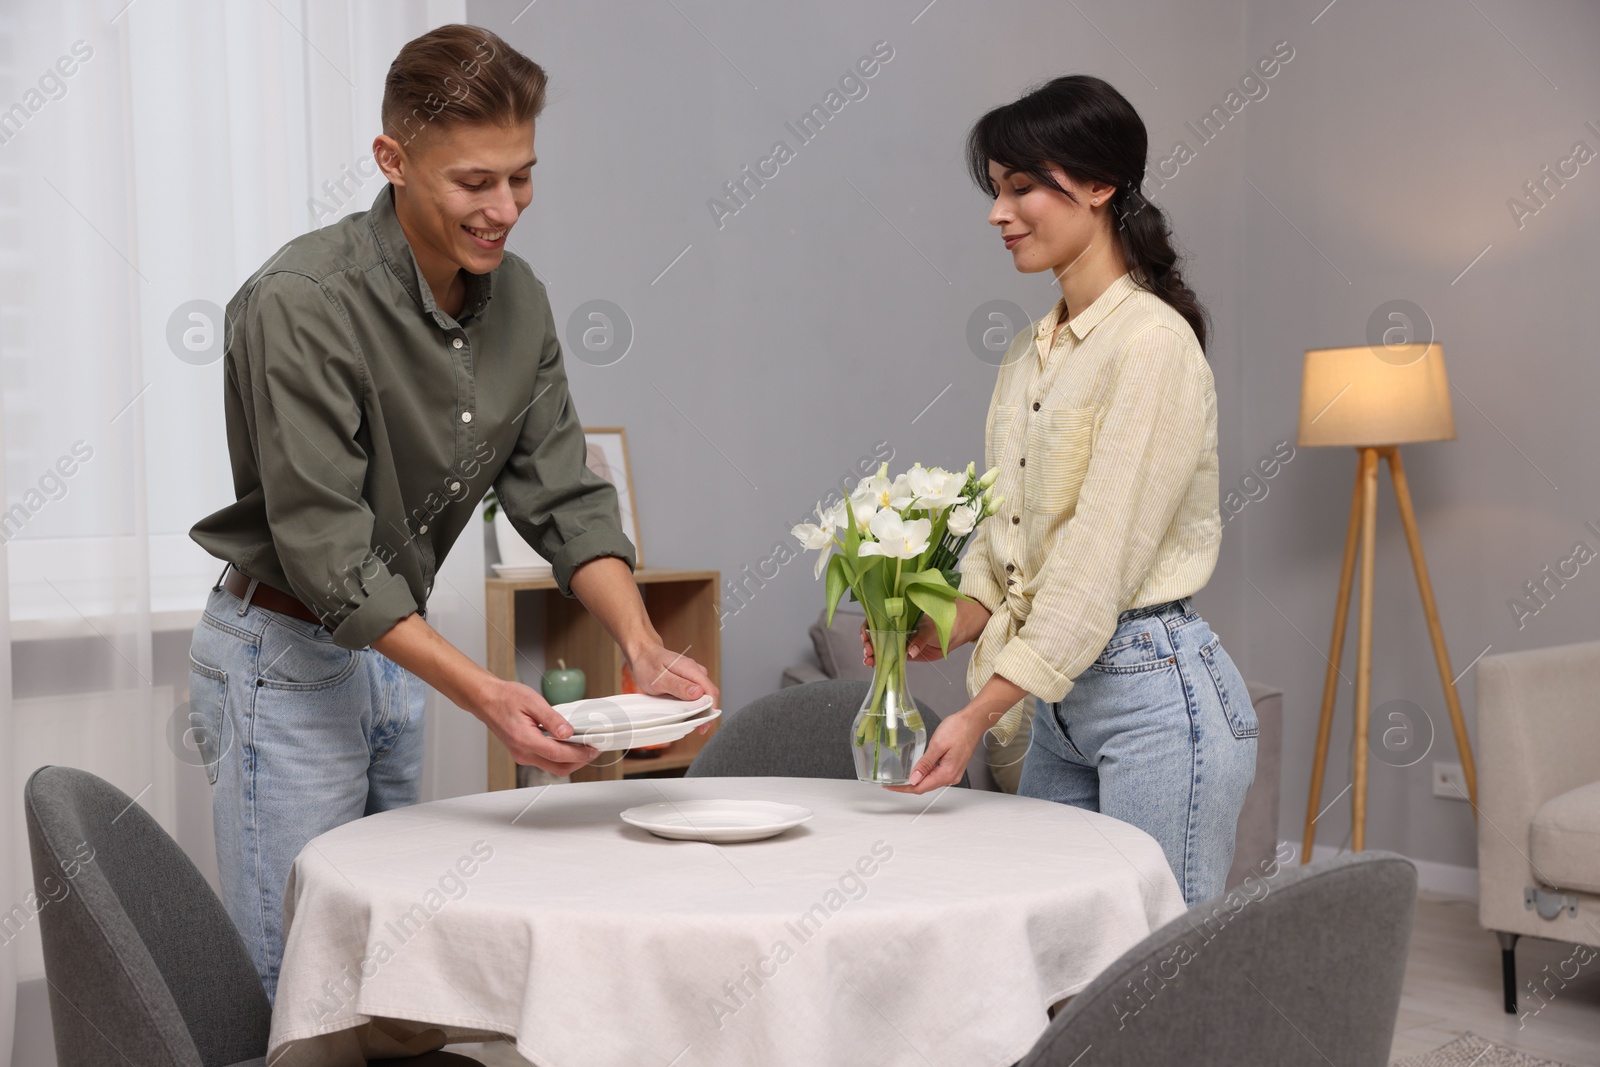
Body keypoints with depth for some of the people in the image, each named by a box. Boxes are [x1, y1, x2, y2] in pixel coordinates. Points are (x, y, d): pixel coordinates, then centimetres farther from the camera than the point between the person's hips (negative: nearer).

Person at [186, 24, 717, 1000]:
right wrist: (483, 693, -34)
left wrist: (644, 649, -16)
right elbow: (326, 553, -26)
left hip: (398, 652, 7)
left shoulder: (517, 298, -1)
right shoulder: (302, 304, -24)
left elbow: (564, 497, -1)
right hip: (286, 655, -7)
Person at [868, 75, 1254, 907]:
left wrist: (978, 714, -22)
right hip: (1061, 700, 9)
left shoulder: (1151, 341, -15)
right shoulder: (1030, 354, 12)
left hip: (1156, 691, -8)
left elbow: (1100, 558, -20)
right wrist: (945, 629, -5)